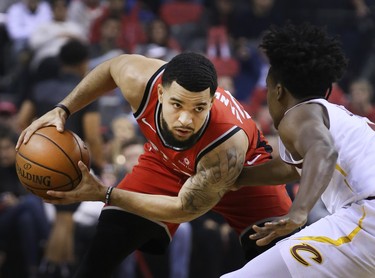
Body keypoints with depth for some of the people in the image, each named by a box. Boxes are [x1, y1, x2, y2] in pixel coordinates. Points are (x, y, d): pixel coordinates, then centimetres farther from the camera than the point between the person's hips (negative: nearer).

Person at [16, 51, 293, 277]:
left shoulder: (228, 145, -45)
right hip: (167, 160, 3)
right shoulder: (141, 80, -35)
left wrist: (105, 194, -33)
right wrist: (63, 109, -16)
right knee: (107, 240, -9)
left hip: (243, 170, -3)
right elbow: (112, 67, -8)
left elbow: (184, 209, -31)